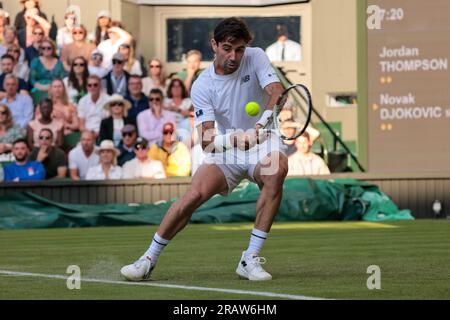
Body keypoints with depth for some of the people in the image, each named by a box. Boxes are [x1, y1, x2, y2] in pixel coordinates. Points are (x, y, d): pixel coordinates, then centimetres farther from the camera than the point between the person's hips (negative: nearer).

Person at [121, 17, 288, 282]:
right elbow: (207, 141, -19)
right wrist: (232, 139, -43)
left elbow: (277, 92, -25)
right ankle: (149, 260, -4)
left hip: (263, 144, -1)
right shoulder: (202, 86, -10)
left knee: (276, 171, -35)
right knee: (194, 195, -22)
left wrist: (260, 125, -45)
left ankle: (251, 260, -29)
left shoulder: (256, 58, -9)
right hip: (226, 151, 1)